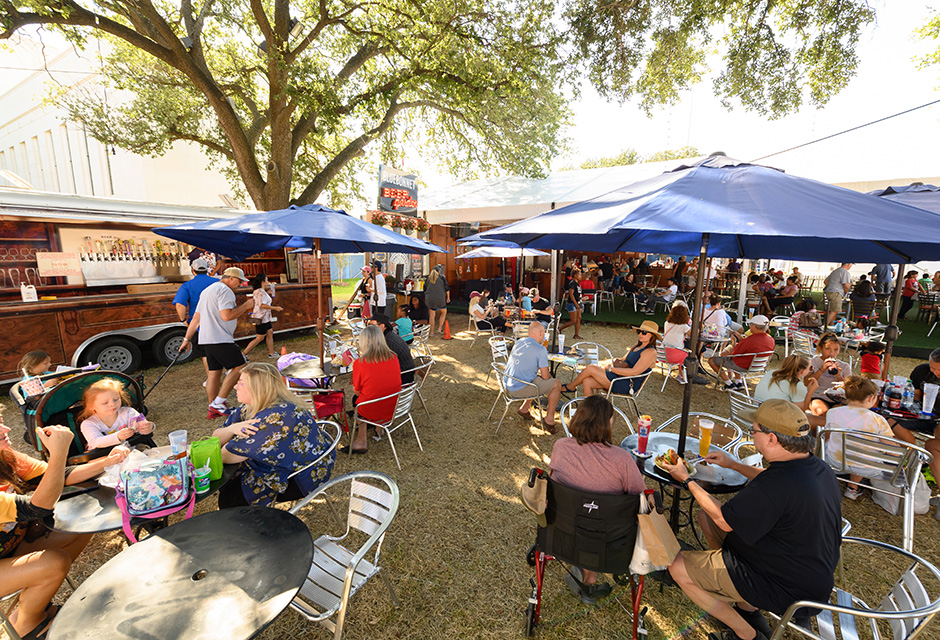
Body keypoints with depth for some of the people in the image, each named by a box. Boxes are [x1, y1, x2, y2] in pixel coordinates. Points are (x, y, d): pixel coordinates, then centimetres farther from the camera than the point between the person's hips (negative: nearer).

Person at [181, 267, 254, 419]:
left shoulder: (207, 290, 24)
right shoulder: (225, 290, -9)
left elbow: (196, 318, 23)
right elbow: (227, 315, -21)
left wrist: (187, 338, 23)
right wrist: (246, 305, -9)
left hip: (207, 339, 10)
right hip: (221, 339, -10)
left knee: (214, 372, 10)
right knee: (239, 367, -7)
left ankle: (213, 410, 14)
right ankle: (218, 403, -7)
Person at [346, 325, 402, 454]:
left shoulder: (359, 363, -17)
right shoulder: (393, 357, -6)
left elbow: (357, 391, -5)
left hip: (372, 411, -4)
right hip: (393, 408, 4)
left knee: (356, 399, 27)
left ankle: (361, 442, 33)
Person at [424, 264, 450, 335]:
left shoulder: (428, 278, 7)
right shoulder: (442, 277, -1)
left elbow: (425, 289, 12)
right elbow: (447, 288, -1)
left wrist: (426, 298, 25)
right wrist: (448, 298, 10)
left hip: (430, 299, 2)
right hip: (440, 298, -2)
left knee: (432, 315, 10)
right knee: (444, 312, 18)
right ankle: (439, 329, 9)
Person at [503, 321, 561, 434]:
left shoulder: (518, 342, 8)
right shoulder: (540, 350, -15)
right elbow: (545, 375, -12)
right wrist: (549, 376, 12)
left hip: (508, 385, 8)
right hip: (519, 390, -8)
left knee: (538, 380, 28)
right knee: (556, 385, 6)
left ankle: (524, 408, 28)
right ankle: (549, 419, 12)